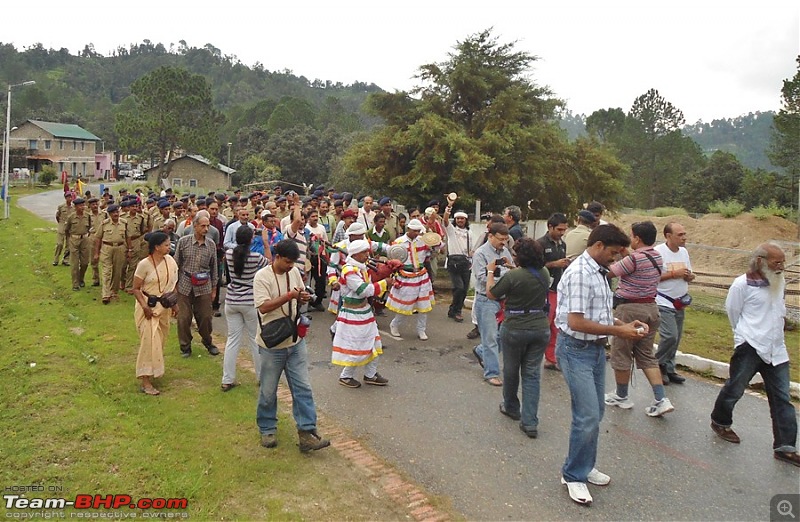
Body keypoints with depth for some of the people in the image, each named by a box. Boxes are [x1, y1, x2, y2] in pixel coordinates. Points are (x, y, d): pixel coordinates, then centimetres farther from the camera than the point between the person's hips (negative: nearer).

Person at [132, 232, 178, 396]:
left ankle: (155, 369, 38)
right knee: (149, 341, -9)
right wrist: (144, 306, -21)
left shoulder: (170, 261, -1)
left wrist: (174, 303, 9)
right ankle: (145, 381, -5)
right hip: (148, 307, -6)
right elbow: (136, 289, -11)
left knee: (160, 340, 16)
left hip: (164, 307, 6)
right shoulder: (144, 264, -17)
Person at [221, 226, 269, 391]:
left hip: (231, 301, 4)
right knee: (255, 339, 10)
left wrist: (242, 241, 20)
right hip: (250, 303, -3)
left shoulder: (229, 254, -3)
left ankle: (227, 380, 12)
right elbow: (270, 263, 7)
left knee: (232, 339, 10)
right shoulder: (256, 257, -14)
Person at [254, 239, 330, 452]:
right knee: (268, 391, 11)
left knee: (303, 388, 4)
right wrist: (289, 295, -27)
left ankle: (307, 433, 9)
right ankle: (267, 430, 31)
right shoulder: (262, 277, -15)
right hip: (272, 344, -5)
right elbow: (263, 307, -24)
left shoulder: (294, 272, 2)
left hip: (296, 341, 5)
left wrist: (303, 298, -8)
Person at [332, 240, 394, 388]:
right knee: (356, 348, 1)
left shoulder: (361, 268, 7)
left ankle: (370, 375, 28)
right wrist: (384, 283, -19)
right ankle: (346, 376, 20)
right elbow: (364, 290, -27)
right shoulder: (349, 271, -22)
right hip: (353, 315, -9)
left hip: (364, 312, 10)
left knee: (373, 343, 14)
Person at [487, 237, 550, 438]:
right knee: (532, 374, 9)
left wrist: (490, 272, 6)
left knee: (511, 370, 18)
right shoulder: (544, 273, -1)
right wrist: (515, 268, 22)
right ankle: (530, 423, 7)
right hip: (541, 329, 4)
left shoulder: (512, 276, -19)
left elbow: (491, 294, -6)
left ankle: (511, 408, 39)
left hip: (515, 329, -4)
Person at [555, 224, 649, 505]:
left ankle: (584, 466, 33)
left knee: (594, 414, 17)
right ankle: (573, 475, 12)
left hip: (596, 348, 10)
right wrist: (617, 331, -18)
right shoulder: (580, 273, -21)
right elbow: (576, 322, -24)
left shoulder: (599, 272, 10)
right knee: (587, 416, -6)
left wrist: (624, 324, 3)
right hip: (576, 349, -9)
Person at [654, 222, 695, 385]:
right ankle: (658, 365, 8)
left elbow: (689, 275, 18)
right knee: (670, 336, -14)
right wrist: (673, 274, -20)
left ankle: (668, 369, 23)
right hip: (663, 302, -7)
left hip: (680, 302, 7)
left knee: (676, 338, 10)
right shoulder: (658, 252, -14)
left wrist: (690, 276, -5)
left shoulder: (684, 251, 9)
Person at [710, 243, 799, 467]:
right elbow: (732, 312, -3)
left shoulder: (778, 282, 8)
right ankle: (720, 422, 29)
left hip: (776, 350, 6)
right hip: (750, 348, -6)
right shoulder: (742, 284, -12)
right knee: (735, 389, 6)